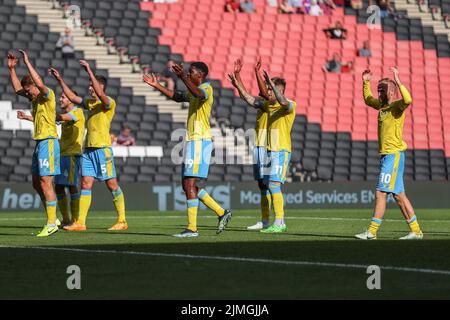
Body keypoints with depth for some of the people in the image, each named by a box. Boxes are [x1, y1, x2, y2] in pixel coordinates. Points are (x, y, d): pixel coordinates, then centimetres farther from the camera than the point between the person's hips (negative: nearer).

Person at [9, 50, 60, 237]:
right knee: (37, 183, 10)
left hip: (48, 142, -10)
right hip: (39, 142, 10)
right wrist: (11, 69, 18)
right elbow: (17, 88, 28)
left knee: (45, 183, -12)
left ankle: (51, 224, -12)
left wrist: (27, 63, -25)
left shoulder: (48, 95, -10)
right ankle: (52, 219, 16)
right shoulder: (34, 97, 16)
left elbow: (39, 83, -29)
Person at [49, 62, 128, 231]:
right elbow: (73, 98, 24)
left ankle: (122, 221, 2)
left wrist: (89, 71, -27)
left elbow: (100, 93, -27)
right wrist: (60, 80, 20)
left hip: (102, 148, -8)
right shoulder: (90, 102, 16)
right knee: (86, 184, 2)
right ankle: (80, 222, 0)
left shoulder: (109, 103, -8)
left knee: (112, 184, -3)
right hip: (89, 148, 8)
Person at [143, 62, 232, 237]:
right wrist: (157, 85, 35)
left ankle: (192, 228, -12)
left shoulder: (207, 88, -10)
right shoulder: (196, 91, 20)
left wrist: (184, 78, -45)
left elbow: (200, 95, -35)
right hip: (193, 141, 10)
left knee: (189, 184, -12)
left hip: (200, 141, -10)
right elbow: (177, 96, 36)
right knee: (188, 185, 10)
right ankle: (222, 213, 14)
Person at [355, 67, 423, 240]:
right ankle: (416, 231, 13)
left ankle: (371, 232, -8)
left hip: (393, 155, -9)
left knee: (381, 194, -9)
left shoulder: (397, 106, -10)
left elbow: (408, 100, -33)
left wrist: (398, 82, -34)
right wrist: (366, 82, 23)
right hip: (385, 155, 9)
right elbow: (368, 99, 34)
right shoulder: (382, 106, 15)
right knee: (399, 195, 10)